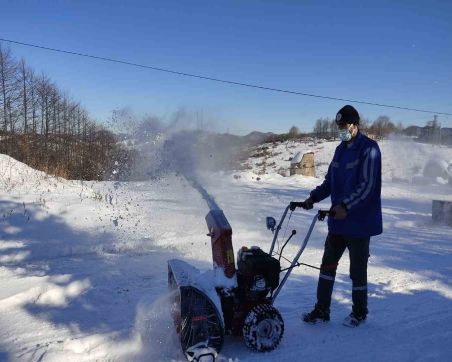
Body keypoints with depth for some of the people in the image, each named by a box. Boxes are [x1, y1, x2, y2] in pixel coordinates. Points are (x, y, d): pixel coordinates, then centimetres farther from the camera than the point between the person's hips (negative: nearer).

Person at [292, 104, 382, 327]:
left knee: (357, 270, 7)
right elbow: (330, 181, 14)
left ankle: (359, 312, 26)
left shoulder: (369, 149, -12)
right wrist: (312, 198, 1)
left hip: (359, 222, -7)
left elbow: (367, 186, -21)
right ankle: (321, 310, 21)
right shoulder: (341, 149, 12)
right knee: (327, 264, 9)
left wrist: (345, 206, -30)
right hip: (338, 221, 7)